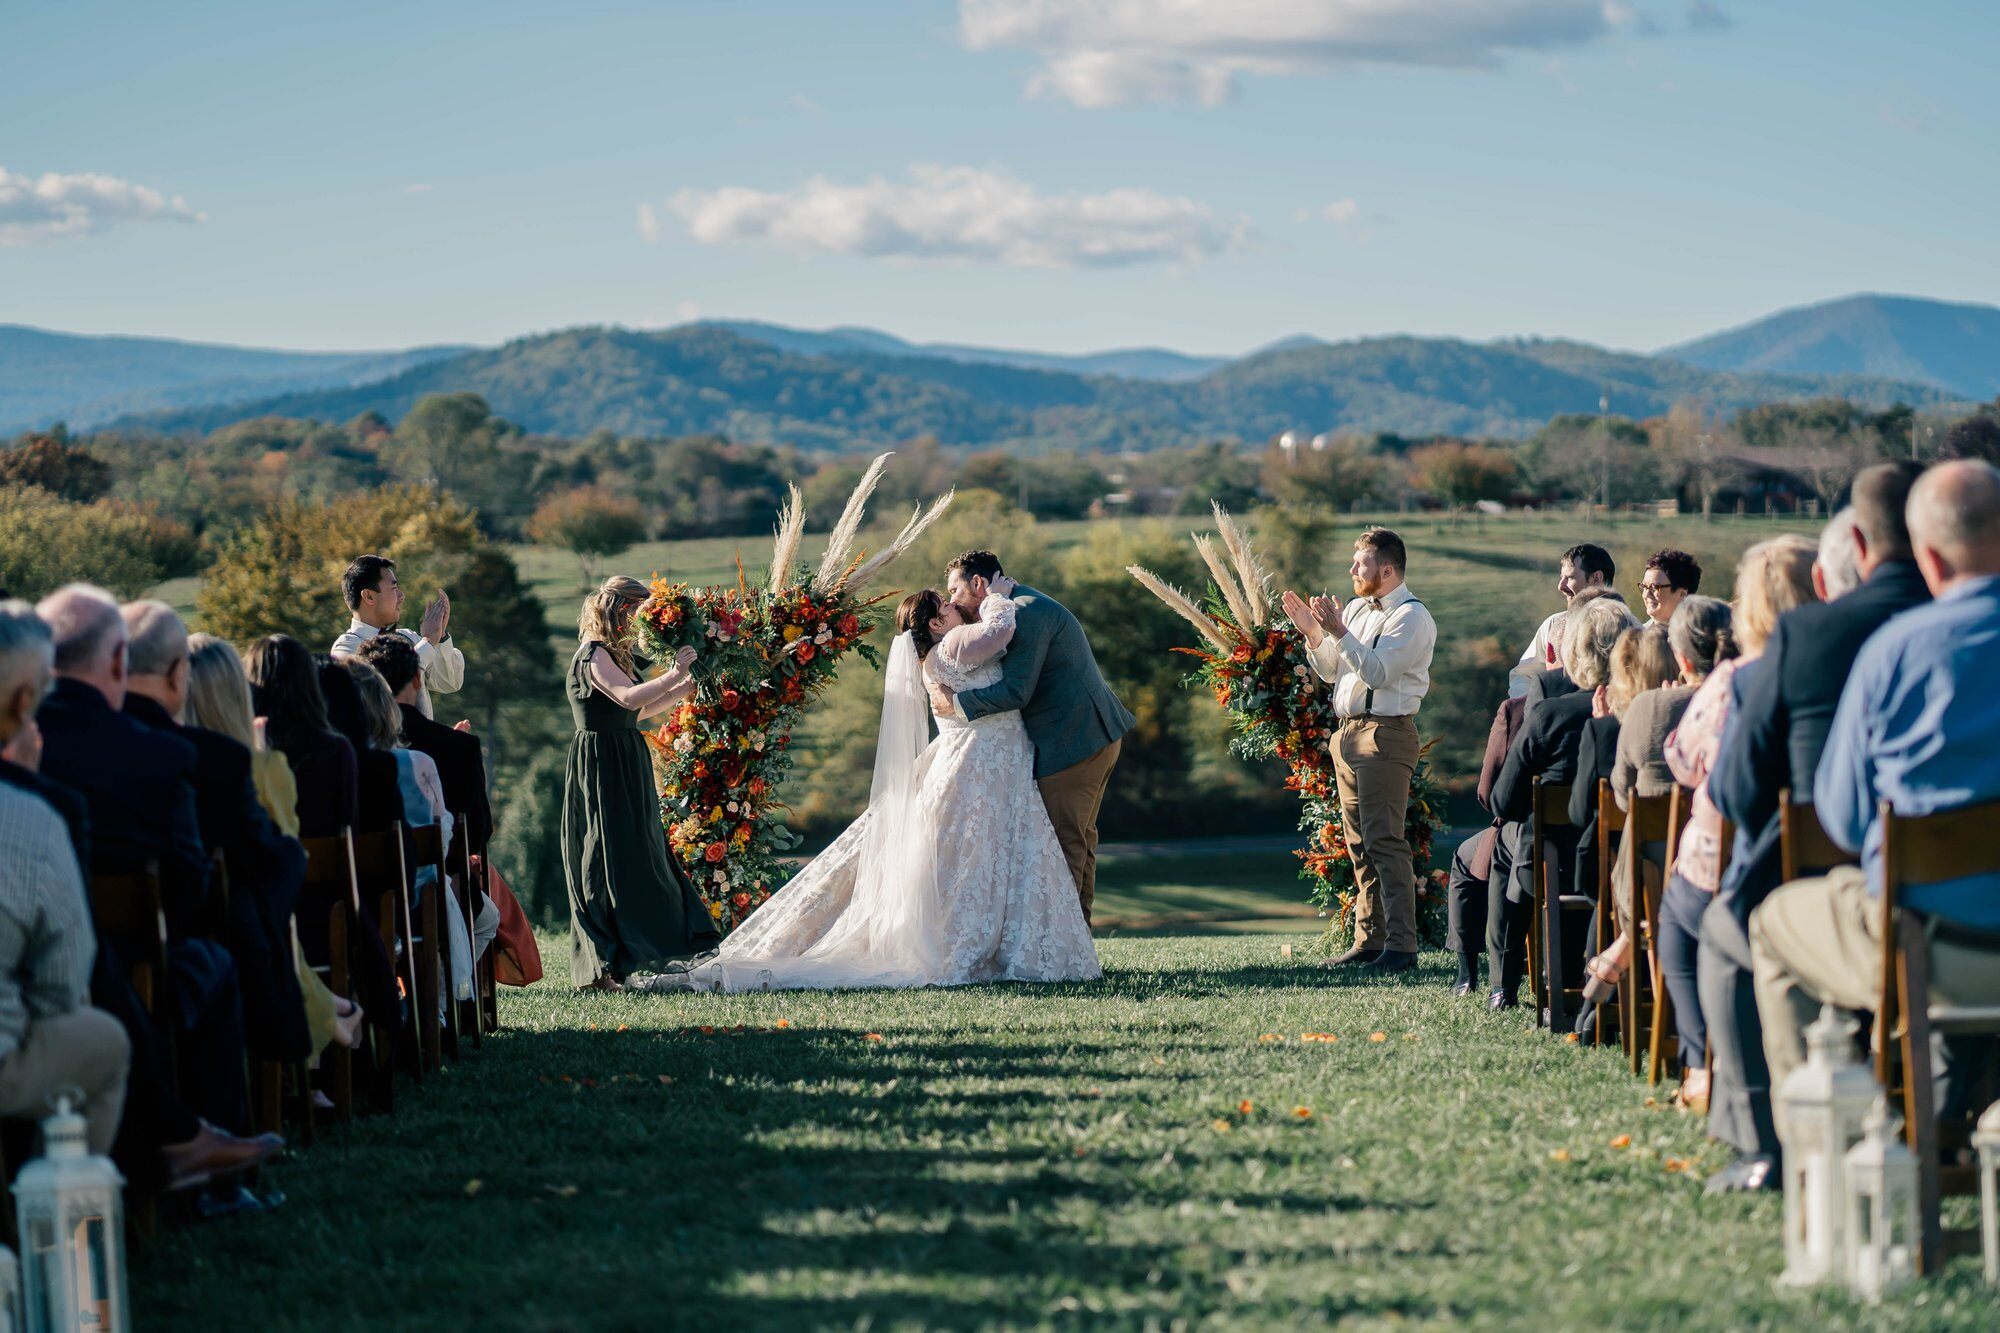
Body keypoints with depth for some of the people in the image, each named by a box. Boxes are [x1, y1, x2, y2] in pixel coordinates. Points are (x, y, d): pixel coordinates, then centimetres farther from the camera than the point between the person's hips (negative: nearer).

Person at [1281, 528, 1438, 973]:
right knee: (1359, 844, 10)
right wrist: (1313, 633, 4)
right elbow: (1331, 671, 18)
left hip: (1385, 733, -9)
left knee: (1384, 841, -13)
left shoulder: (1411, 616, -9)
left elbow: (1378, 672, -20)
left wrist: (1338, 632, -23)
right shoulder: (1357, 608, 17)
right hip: (1349, 732, 9)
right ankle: (1369, 941, 14)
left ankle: (1400, 948, -14)